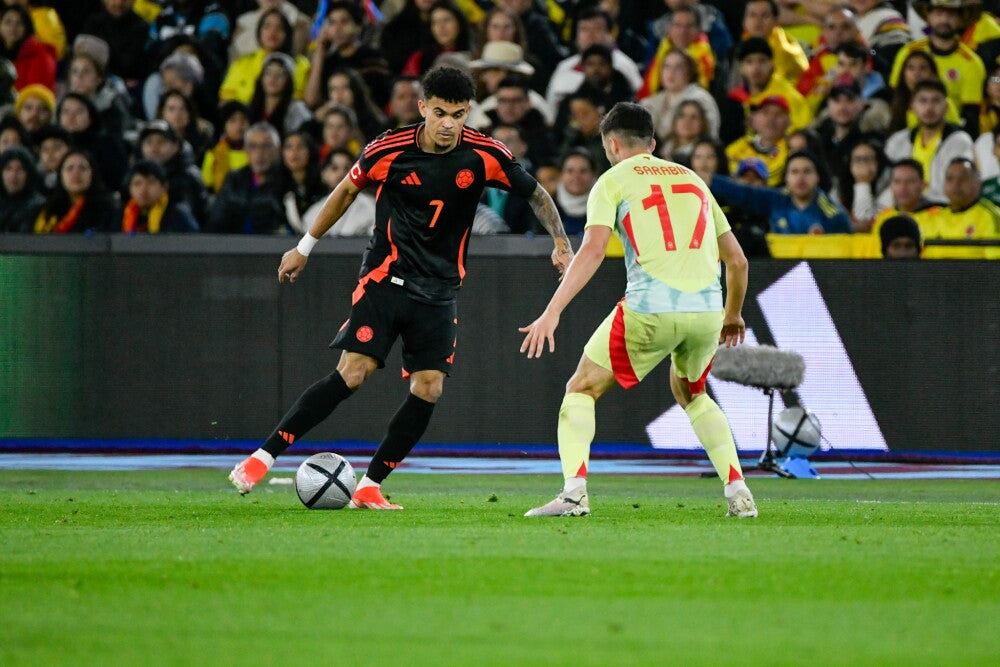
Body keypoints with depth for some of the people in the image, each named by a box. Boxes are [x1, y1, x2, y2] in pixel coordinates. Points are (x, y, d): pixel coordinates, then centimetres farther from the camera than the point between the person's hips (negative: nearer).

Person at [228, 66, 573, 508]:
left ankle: (369, 487, 2)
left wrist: (561, 244, -5)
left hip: (439, 289, 3)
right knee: (352, 374, -16)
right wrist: (305, 246, 15)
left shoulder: (485, 156, -7)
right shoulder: (388, 151, -10)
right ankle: (263, 457, -11)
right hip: (385, 277, -3)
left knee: (429, 389, -9)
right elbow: (347, 190, 9)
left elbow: (536, 195, 7)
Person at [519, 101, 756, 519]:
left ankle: (574, 491, -7)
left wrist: (552, 313, -14)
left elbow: (592, 250, -9)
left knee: (582, 390, 12)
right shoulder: (692, 179, 23)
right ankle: (738, 493, 18)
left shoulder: (613, 181, 8)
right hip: (706, 309, 5)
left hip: (650, 310, -5)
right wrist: (733, 314, 41)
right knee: (691, 394, 31)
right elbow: (736, 260, 25)